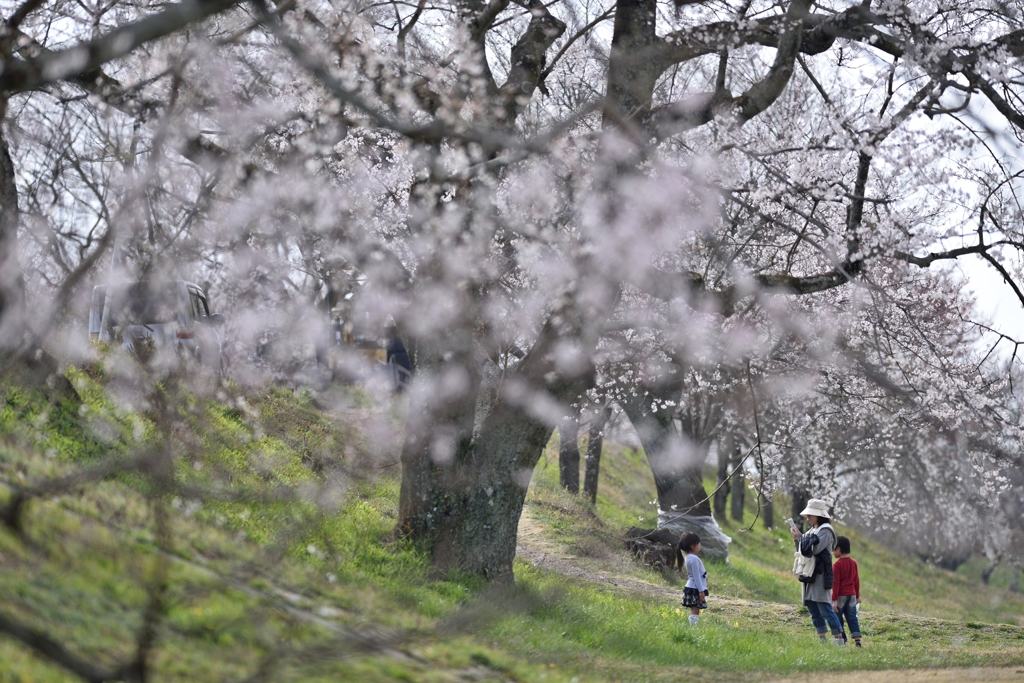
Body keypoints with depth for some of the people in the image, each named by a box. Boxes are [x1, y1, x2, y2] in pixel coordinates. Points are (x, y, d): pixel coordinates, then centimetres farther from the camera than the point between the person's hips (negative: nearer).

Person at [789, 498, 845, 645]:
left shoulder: (825, 531, -9)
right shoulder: (813, 531, 17)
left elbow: (812, 549, -19)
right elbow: (804, 551, 18)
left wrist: (800, 537, -8)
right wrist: (797, 540, 4)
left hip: (820, 576, -9)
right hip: (808, 575, 9)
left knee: (825, 609, -12)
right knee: (814, 610, 9)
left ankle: (839, 640, -10)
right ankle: (822, 639, 13)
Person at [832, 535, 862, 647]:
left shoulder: (837, 564, -14)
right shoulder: (853, 562, 7)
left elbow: (835, 583, -15)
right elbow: (856, 580, 12)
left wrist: (834, 600, -15)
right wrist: (858, 596, 20)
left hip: (841, 595, -6)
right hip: (852, 595, 6)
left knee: (838, 619, 4)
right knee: (852, 618, 7)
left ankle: (842, 640, 5)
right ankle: (857, 639, -2)